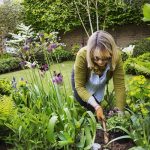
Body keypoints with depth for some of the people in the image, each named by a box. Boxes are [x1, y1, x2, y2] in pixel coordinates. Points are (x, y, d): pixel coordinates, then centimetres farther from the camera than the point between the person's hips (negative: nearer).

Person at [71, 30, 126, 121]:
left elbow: (120, 86, -33)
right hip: (80, 77, -1)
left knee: (92, 109, 8)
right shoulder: (82, 55, -42)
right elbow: (79, 86, -34)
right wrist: (96, 106, -44)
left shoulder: (116, 56, -37)